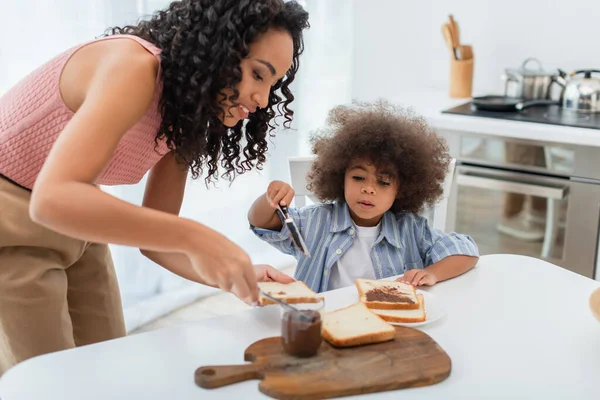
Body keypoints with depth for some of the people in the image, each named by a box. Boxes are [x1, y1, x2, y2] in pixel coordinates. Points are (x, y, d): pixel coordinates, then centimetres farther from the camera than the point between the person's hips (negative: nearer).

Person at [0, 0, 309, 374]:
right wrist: (195, 238, -44)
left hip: (71, 224, 8)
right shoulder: (132, 66, -29)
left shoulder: (186, 116, -5)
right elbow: (53, 199, -42)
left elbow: (153, 235, -6)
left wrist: (239, 276, -21)